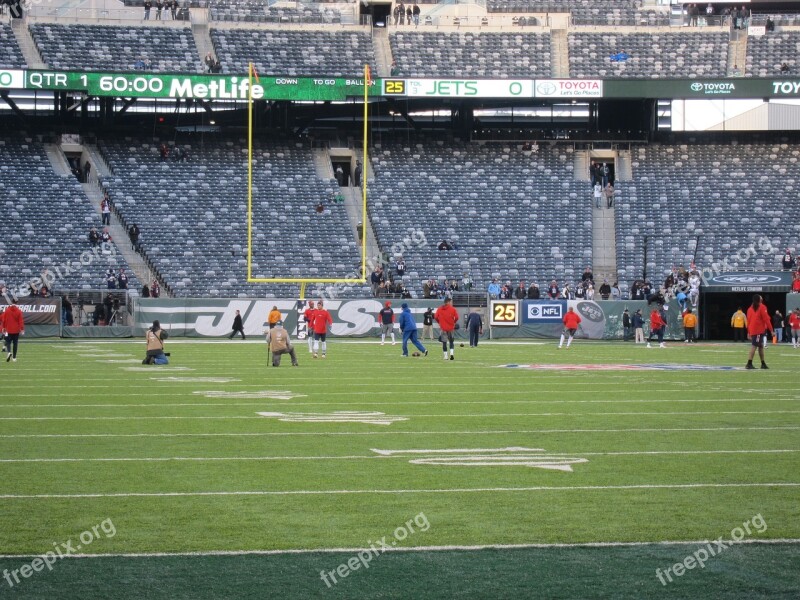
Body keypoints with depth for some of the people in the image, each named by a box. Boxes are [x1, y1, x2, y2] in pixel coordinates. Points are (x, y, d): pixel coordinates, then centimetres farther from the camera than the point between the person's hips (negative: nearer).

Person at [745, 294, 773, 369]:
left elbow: (748, 320, 13)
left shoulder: (750, 308, 12)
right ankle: (749, 364, -17)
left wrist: (748, 332, 17)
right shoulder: (762, 307, -6)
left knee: (760, 346, 16)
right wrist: (771, 330, -7)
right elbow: (766, 319, -9)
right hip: (759, 330, -7)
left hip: (752, 330, 7)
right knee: (754, 346, -10)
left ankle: (763, 364, 21)